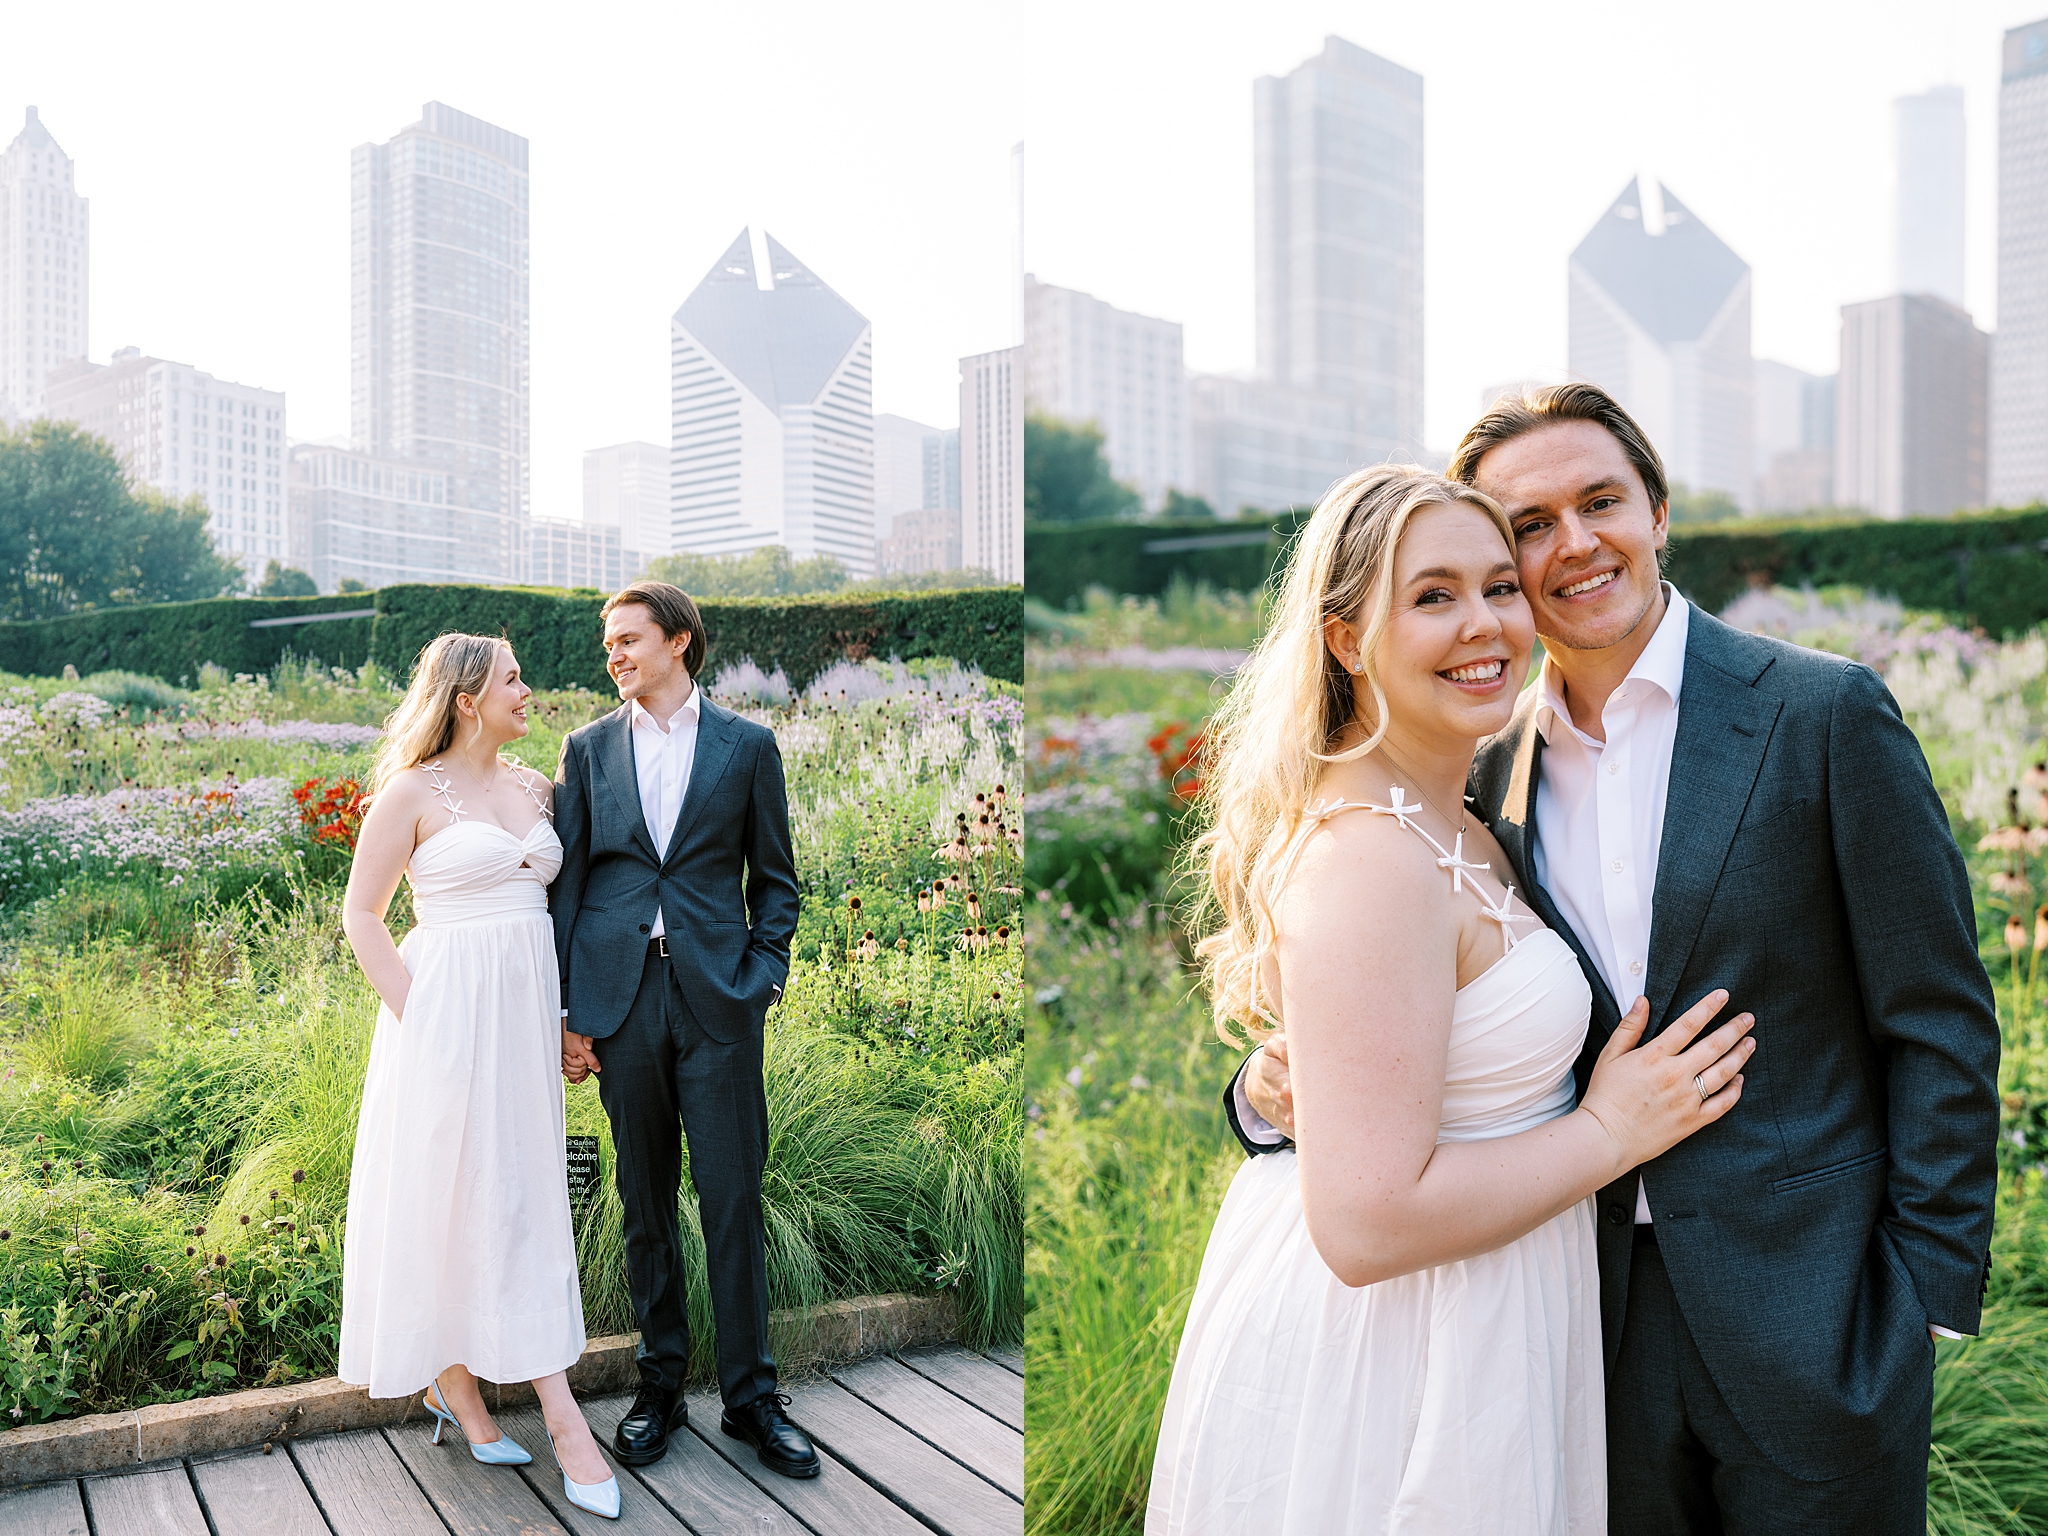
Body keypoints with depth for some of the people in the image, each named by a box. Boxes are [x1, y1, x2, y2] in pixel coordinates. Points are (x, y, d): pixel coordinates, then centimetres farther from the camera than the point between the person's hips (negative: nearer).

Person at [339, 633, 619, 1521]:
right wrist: (412, 1015, -11)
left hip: (525, 1013, 6)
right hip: (447, 1014, -6)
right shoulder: (411, 792, -6)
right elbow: (361, 915, -3)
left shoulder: (533, 786, 10)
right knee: (450, 1194, 1)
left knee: (523, 1199, 9)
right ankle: (449, 1380, 12)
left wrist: (564, 1014, 11)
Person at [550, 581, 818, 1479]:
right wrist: (566, 1010, 2)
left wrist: (762, 979, -3)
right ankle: (660, 1386, 25)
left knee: (733, 1201, 2)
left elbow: (773, 878, 8)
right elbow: (567, 882, 7)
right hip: (620, 996, 2)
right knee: (645, 1203, 10)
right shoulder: (587, 750, 9)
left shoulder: (747, 746, 5)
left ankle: (750, 1397, 15)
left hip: (718, 999, -1)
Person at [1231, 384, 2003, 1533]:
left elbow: (1939, 1026, -6)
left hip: (1811, 1303, -3)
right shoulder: (1494, 771, 2)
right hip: (1606, 1315, 3)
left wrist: (1933, 1283, -9)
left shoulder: (1825, 711, -9)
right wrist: (1278, 1088, -13)